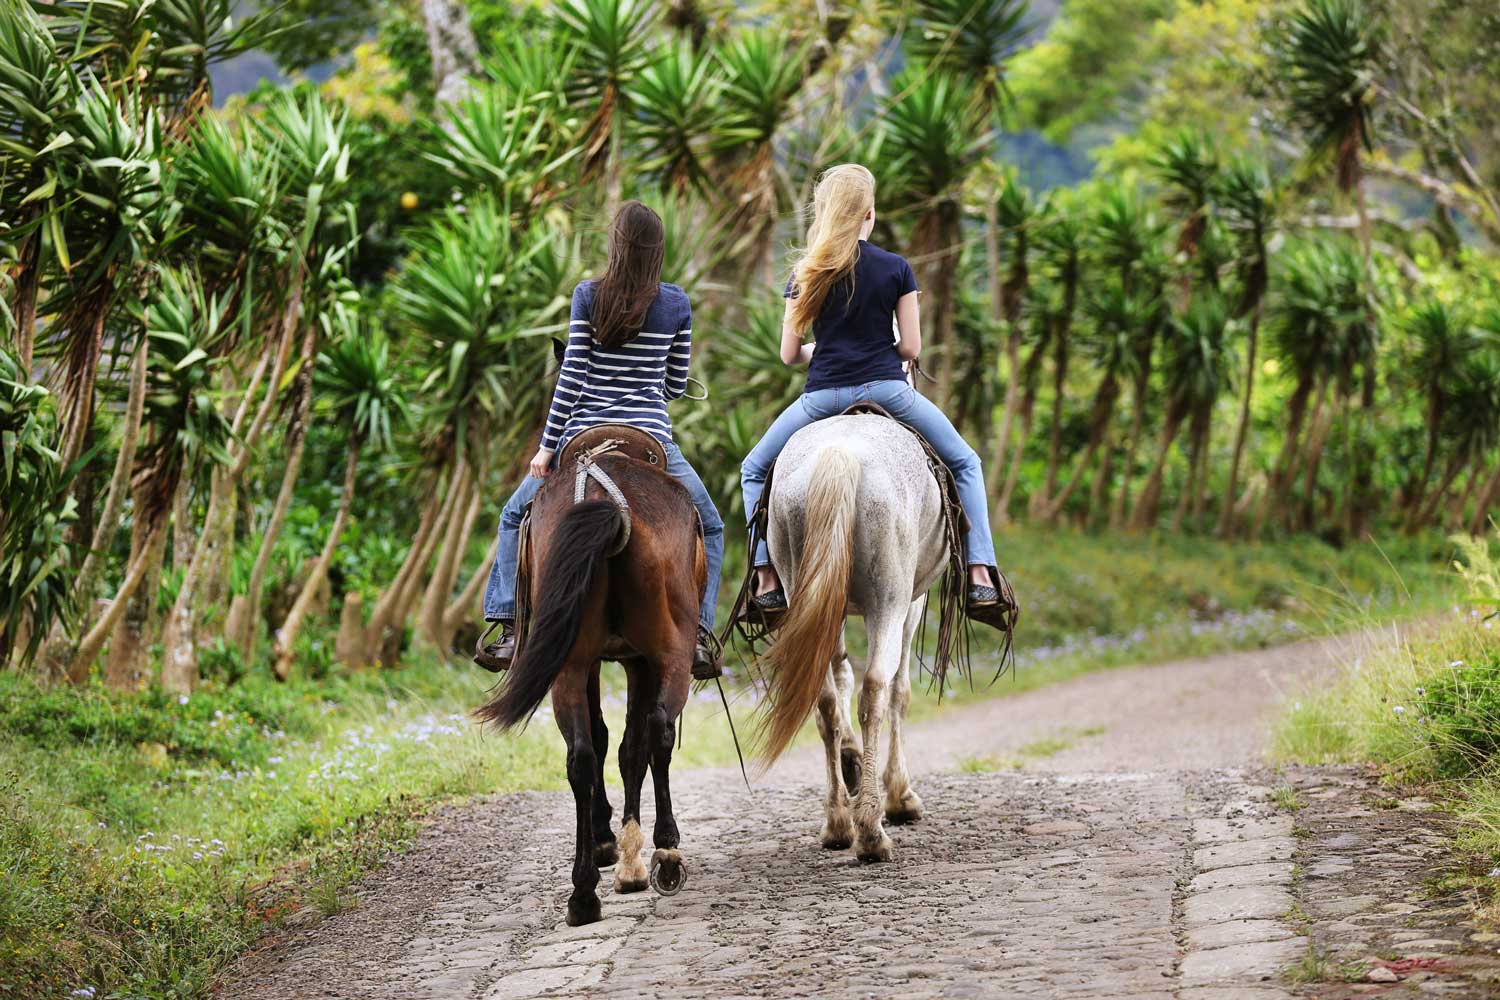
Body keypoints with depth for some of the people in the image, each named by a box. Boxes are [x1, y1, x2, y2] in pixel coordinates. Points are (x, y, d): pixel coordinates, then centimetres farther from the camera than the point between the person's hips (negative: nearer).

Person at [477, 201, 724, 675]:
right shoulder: (677, 304, 1)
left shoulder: (588, 296, -5)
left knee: (516, 517, 21)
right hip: (652, 438, 0)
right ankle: (698, 631, 3)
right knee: (709, 528, 20)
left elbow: (571, 377, -7)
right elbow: (677, 385, 8)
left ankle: (509, 627, 8)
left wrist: (547, 445, -2)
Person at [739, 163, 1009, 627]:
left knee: (755, 471, 21)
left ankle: (767, 579, 5)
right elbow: (911, 347, 0)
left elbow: (789, 354, 5)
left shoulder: (805, 276, 2)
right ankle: (981, 577, 5)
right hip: (888, 390, 0)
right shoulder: (895, 269, -1)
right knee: (965, 464, 18)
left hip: (823, 397, 1)